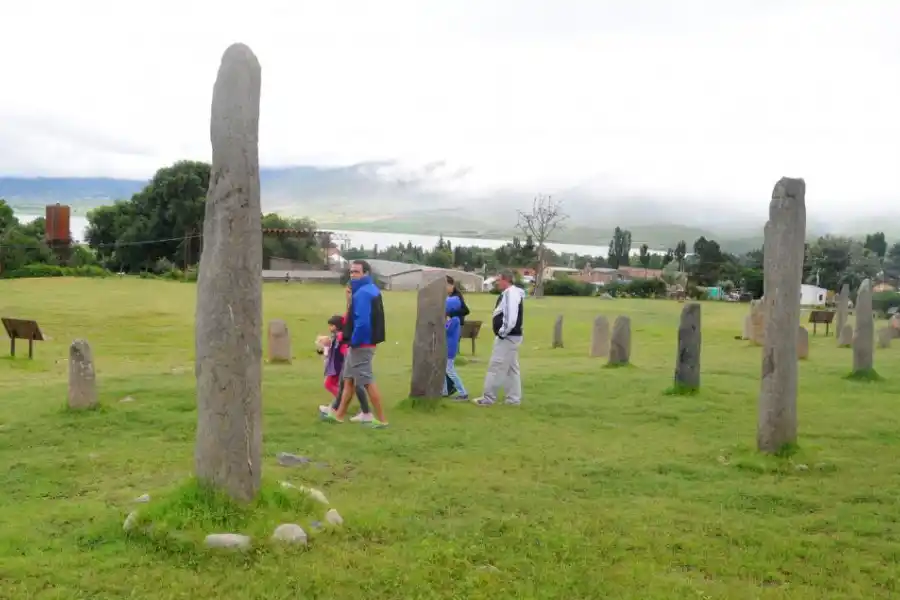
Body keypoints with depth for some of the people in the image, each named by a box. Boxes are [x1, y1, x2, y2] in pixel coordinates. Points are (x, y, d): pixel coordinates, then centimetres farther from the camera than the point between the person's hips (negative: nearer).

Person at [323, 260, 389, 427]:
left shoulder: (363, 293, -19)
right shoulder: (372, 290, 13)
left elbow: (362, 322, -26)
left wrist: (354, 341, -17)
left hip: (361, 344, -11)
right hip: (364, 342, 11)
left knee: (367, 381, -4)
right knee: (348, 379, 17)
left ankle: (381, 419, 2)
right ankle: (339, 414, 27)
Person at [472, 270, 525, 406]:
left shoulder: (511, 293, -18)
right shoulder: (509, 293, 15)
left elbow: (511, 318, -27)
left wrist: (502, 333, -17)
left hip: (507, 337, -11)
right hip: (510, 336, 11)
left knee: (496, 367, -6)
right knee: (511, 368, 13)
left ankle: (488, 398, -2)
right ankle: (514, 398, 18)